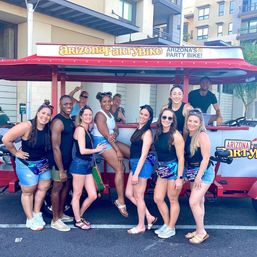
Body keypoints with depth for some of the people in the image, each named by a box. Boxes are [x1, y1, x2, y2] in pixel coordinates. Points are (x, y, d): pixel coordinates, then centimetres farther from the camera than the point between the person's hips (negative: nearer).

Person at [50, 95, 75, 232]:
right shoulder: (58, 121, -19)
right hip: (59, 161, -9)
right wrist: (61, 170, -23)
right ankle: (55, 220, 16)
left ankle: (61, 214, 34)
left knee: (66, 186, 17)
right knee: (57, 188, 2)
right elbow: (56, 147, -22)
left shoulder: (70, 120, 9)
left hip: (69, 160, 9)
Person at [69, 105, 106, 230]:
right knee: (77, 195, 8)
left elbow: (89, 148, 9)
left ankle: (79, 216, 29)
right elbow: (82, 150, -17)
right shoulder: (80, 129, -11)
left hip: (87, 165, 9)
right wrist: (97, 150, -5)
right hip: (79, 164, -8)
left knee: (93, 195, 10)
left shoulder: (86, 130, 15)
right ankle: (77, 221, 23)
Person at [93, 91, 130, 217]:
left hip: (111, 141, 9)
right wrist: (117, 150, -18)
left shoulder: (110, 114, 14)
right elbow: (106, 134, -19)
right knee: (120, 169, -12)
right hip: (102, 142, -9)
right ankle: (121, 201, -4)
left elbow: (116, 131, 10)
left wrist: (114, 135, -16)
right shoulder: (100, 115, -13)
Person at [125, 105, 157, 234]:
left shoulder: (147, 132, -13)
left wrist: (136, 174, -19)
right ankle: (150, 217, 25)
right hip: (134, 164, 9)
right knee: (129, 194, 14)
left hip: (142, 166, -9)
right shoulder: (138, 129, 12)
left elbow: (143, 155, -17)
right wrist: (134, 171, 10)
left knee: (139, 197, 4)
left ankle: (141, 226, 22)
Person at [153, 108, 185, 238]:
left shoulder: (175, 135, -17)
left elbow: (181, 158, -16)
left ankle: (171, 228, 25)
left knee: (173, 200, 8)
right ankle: (166, 224, 31)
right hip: (162, 169, 7)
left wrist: (180, 178, -17)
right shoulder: (158, 133, 2)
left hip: (174, 169, -7)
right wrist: (158, 168, 12)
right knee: (158, 199, 10)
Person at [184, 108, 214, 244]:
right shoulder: (187, 136, 4)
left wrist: (199, 176, -19)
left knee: (193, 202, -9)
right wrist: (185, 174, 9)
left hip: (203, 172, -7)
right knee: (199, 203, 15)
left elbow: (206, 158, -19)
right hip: (192, 172, 7)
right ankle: (199, 230, 26)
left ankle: (202, 232, 7)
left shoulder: (202, 136, -17)